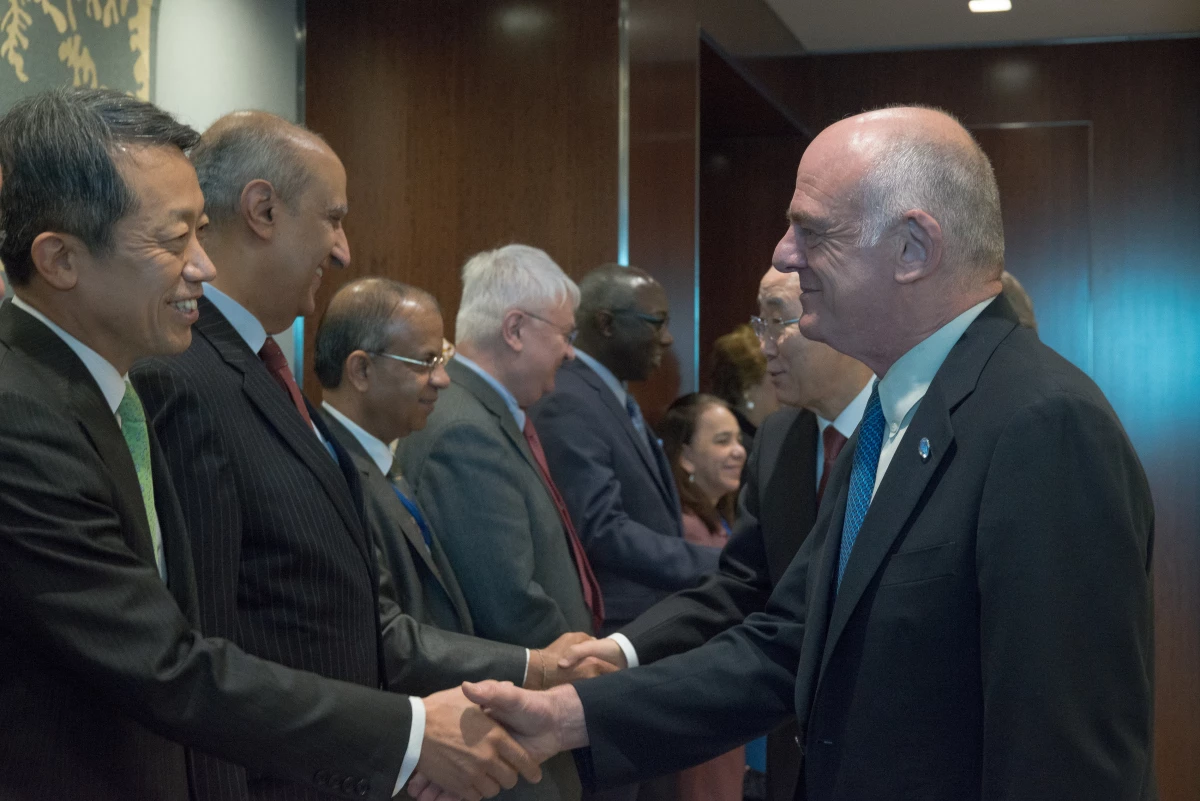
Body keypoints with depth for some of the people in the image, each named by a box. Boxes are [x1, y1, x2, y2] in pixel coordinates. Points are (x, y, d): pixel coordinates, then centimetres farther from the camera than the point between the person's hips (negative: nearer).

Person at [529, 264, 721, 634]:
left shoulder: (619, 402, 15)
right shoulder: (567, 406, -15)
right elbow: (602, 532, -23)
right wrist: (717, 566, -24)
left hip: (655, 625, 9)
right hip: (612, 633, -9)